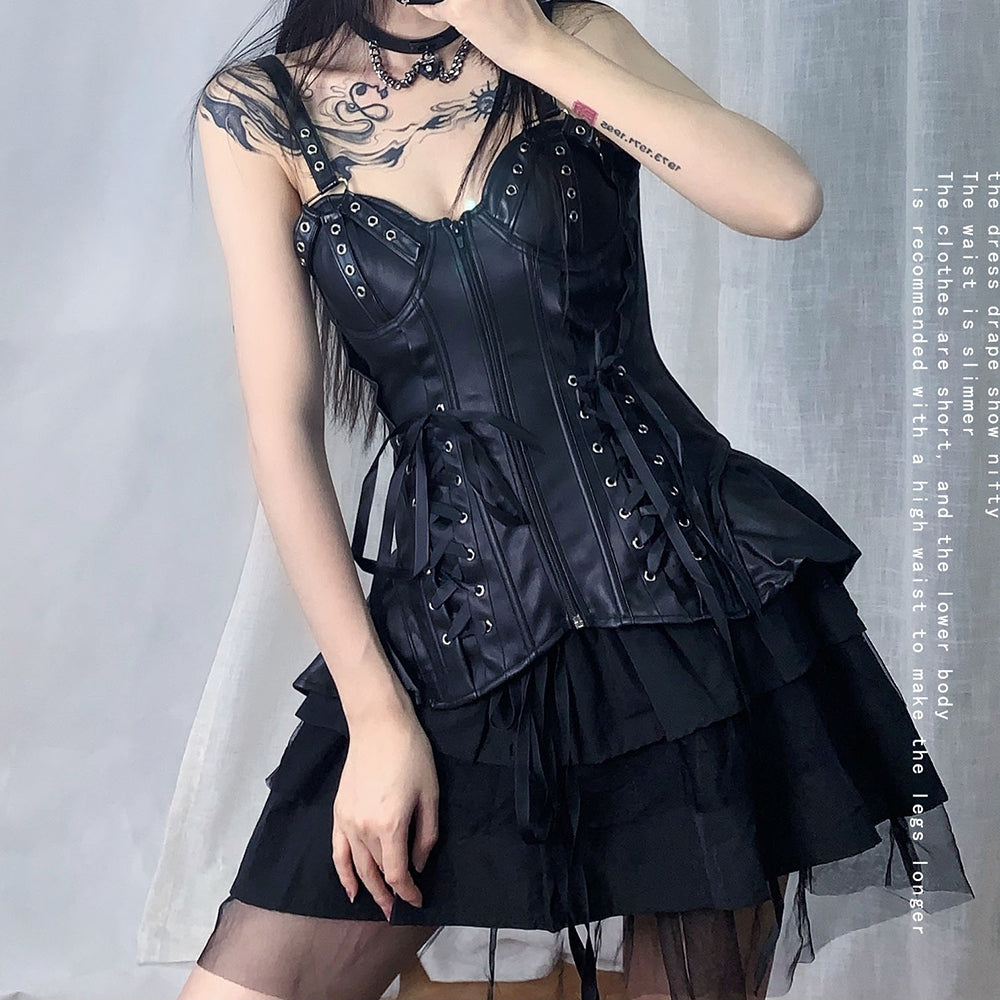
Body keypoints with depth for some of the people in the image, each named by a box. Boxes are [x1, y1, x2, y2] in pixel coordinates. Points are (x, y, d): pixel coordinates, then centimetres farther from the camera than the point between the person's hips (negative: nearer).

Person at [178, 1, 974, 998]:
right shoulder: (255, 110, 3)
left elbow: (784, 200, -10)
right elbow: (282, 426, -3)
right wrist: (376, 711, -8)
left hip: (694, 584, 1)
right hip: (458, 636, 0)